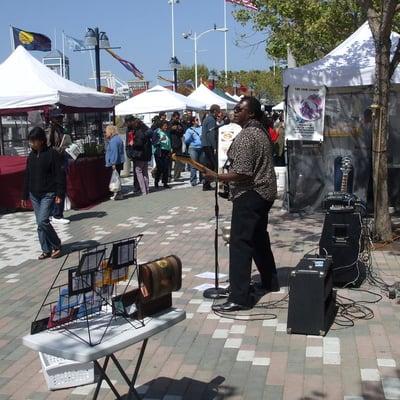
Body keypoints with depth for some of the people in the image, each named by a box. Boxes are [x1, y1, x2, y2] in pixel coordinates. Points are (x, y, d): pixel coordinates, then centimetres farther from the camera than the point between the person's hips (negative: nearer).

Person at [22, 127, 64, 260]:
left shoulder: (52, 154, -9)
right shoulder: (31, 156, 9)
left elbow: (59, 175, -10)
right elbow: (27, 177, 15)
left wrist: (59, 194, -15)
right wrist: (25, 196, 16)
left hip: (48, 194, -6)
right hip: (34, 195, 7)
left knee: (43, 221, -15)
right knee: (40, 224, 8)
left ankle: (57, 246, 3)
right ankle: (46, 250, 17)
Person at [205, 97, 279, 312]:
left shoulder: (245, 136, -18)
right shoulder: (261, 132, 13)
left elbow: (242, 173, -24)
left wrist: (217, 177, -15)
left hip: (249, 194, -11)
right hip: (264, 192, 11)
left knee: (240, 243, -10)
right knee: (259, 238, 21)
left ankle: (239, 297, -10)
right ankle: (270, 281, 33)